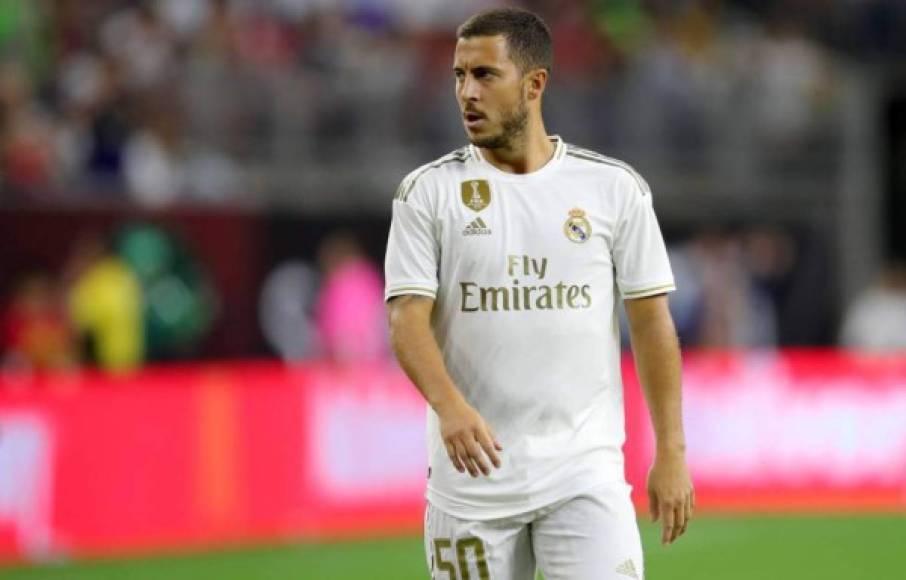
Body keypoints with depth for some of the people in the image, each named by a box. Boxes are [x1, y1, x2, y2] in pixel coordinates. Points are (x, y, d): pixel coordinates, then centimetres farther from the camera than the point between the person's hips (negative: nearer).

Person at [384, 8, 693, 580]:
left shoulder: (615, 188, 4)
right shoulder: (429, 192, 2)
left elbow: (652, 322, 5)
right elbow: (408, 318, -7)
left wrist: (671, 452, 0)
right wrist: (449, 405, -27)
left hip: (584, 469, -1)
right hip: (471, 470, 1)